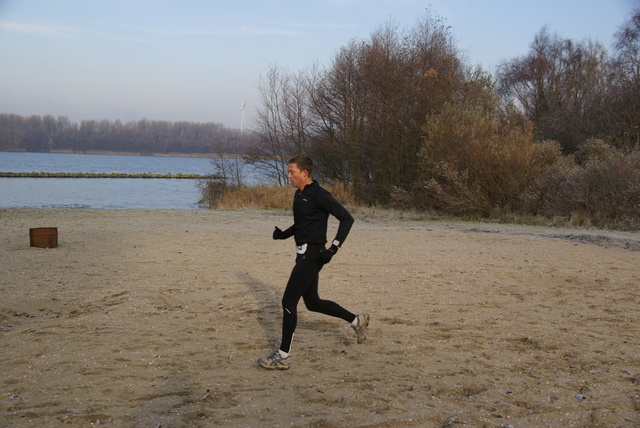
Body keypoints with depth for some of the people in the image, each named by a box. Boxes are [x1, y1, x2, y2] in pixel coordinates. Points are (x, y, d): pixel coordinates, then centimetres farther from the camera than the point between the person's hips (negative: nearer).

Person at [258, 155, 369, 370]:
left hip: (312, 255, -10)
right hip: (303, 253, 10)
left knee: (289, 301, -7)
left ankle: (282, 356, 0)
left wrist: (334, 247, -27)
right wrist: (284, 234, 9)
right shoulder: (299, 194, 12)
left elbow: (346, 218, -18)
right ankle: (356, 320, 32)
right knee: (312, 302, 18)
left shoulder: (318, 195, -17)